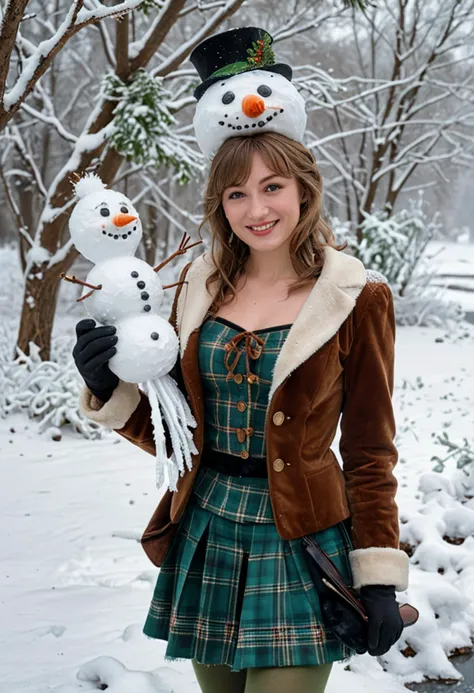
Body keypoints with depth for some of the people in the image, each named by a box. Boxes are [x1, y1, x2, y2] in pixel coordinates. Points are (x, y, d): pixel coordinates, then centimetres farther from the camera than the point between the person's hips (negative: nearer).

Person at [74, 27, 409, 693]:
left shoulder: (357, 299, -7)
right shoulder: (200, 285, 3)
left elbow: (370, 451, -3)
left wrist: (381, 578, -6)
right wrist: (108, 389, -9)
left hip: (298, 542, -4)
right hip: (204, 536, 4)